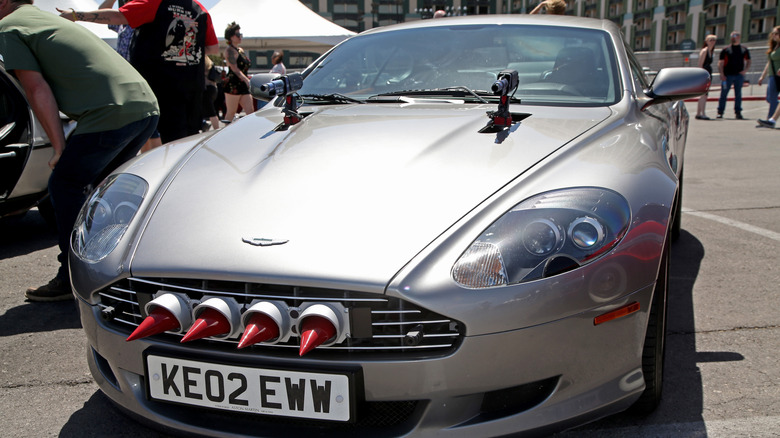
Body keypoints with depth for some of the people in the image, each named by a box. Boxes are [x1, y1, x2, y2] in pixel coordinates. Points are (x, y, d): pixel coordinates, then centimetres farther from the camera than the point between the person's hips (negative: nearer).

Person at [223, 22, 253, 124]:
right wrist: (247, 80, -24)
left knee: (250, 111, 0)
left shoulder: (240, 50, 20)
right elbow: (234, 68, -17)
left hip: (243, 85, 9)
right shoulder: (230, 49, -7)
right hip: (233, 85, -8)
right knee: (231, 112, -5)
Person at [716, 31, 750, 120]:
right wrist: (722, 74, -10)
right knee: (723, 94, -1)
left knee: (738, 94, 4)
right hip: (727, 75, -2)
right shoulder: (725, 50, 3)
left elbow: (748, 61, 17)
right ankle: (720, 112, 4)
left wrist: (745, 70, -1)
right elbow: (720, 63, 0)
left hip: (739, 75, 2)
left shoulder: (744, 50, 10)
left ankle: (738, 112, 9)